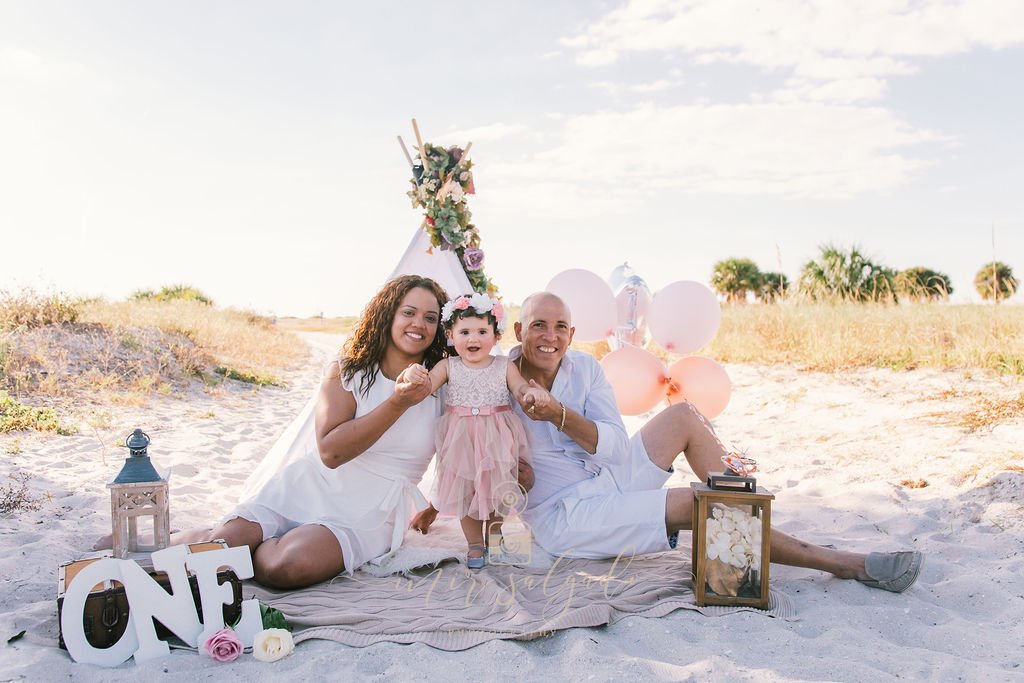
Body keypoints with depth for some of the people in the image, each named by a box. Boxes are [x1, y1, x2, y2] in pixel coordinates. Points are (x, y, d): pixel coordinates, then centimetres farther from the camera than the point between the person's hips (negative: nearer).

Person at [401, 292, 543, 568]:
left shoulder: (504, 366, 0)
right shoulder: (448, 366, -1)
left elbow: (520, 388, -4)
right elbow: (426, 386, -11)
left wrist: (532, 392, -28)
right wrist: (413, 376, -34)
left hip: (496, 441, 0)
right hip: (461, 441, 0)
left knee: (495, 490, 8)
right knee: (465, 491, 7)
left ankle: (494, 536, 34)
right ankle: (475, 544, 25)